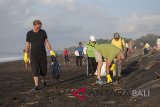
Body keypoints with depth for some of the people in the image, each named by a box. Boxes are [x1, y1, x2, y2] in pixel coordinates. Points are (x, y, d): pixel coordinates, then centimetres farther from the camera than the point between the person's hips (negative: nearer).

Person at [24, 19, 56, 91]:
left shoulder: (43, 32, 2)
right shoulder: (29, 33, 1)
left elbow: (46, 42, 4)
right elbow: (27, 44, 7)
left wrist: (51, 51, -5)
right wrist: (25, 55, 3)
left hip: (43, 55, 1)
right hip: (33, 55, -1)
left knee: (43, 69, 7)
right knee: (35, 70, -9)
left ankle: (44, 81, 35)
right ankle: (36, 86, -9)